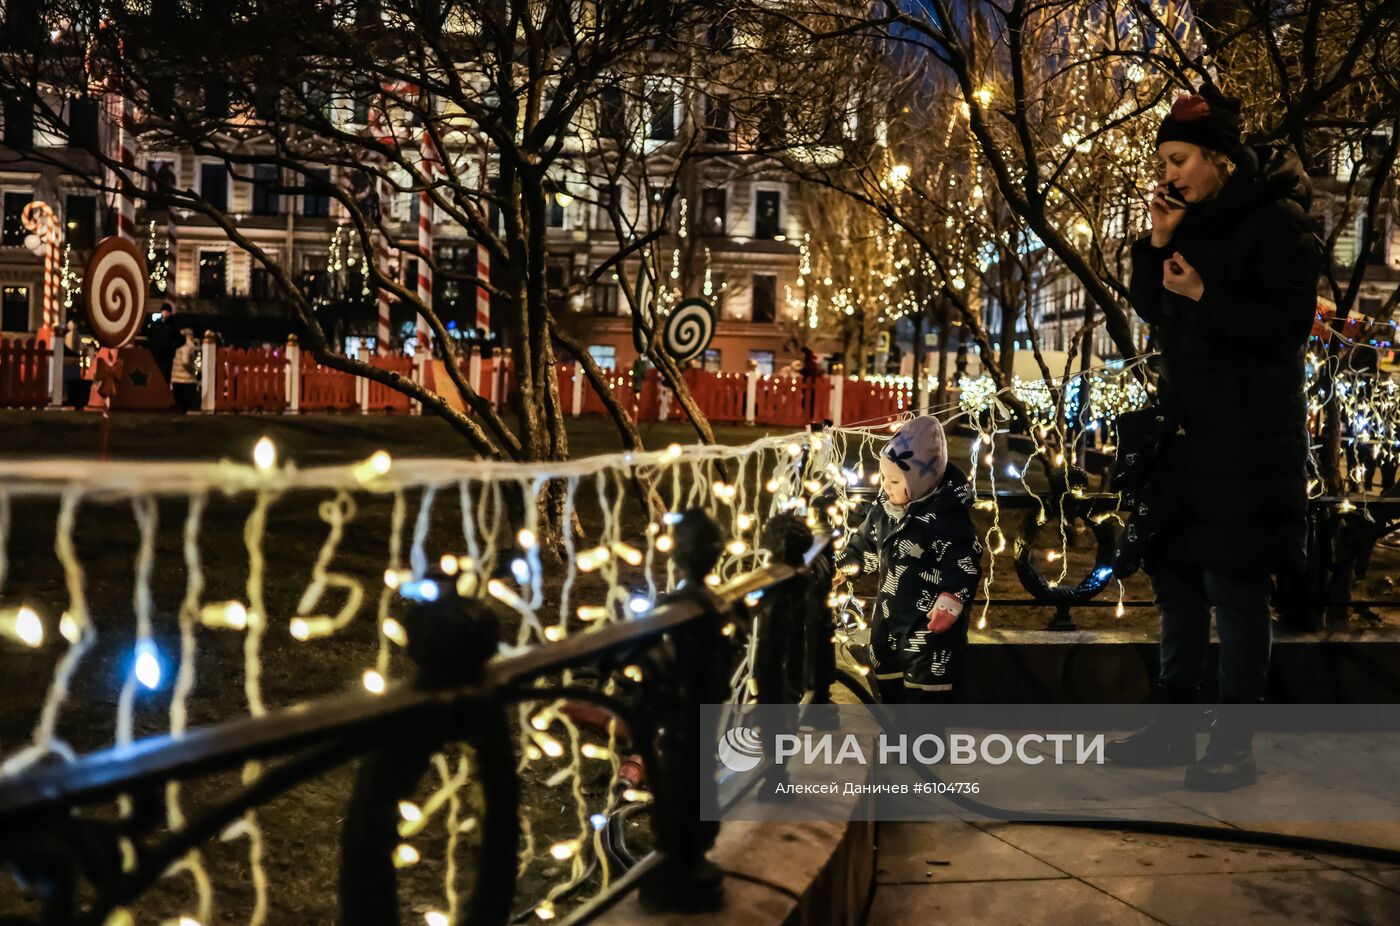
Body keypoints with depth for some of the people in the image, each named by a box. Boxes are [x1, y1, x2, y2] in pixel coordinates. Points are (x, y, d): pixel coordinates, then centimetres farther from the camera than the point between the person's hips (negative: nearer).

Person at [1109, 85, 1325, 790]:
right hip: (1186, 428, 8)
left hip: (1247, 435, -8)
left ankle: (1234, 743, 5)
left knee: (1234, 582, -4)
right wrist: (1158, 240, -2)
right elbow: (1150, 310, 11)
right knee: (1175, 574, 11)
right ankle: (1172, 725, 22)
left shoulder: (1275, 220, -8)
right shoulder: (1192, 220, 13)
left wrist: (1205, 295, -21)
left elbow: (1291, 323, -13)